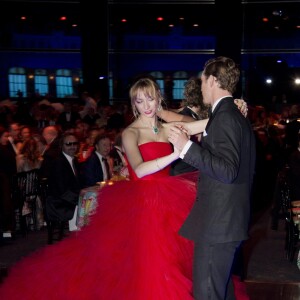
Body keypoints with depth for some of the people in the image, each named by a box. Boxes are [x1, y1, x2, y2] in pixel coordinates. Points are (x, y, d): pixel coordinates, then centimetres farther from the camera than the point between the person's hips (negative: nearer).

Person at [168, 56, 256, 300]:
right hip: (230, 218, 10)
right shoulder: (237, 116, 14)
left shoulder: (224, 117, -17)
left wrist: (187, 147, -23)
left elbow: (227, 171, -26)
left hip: (218, 222, -10)